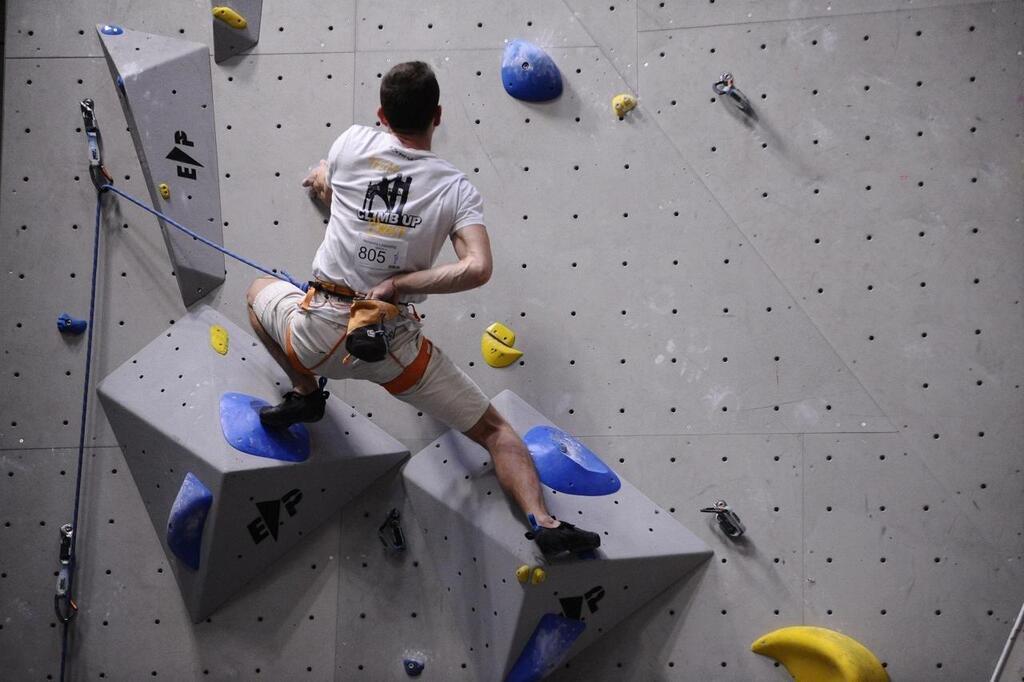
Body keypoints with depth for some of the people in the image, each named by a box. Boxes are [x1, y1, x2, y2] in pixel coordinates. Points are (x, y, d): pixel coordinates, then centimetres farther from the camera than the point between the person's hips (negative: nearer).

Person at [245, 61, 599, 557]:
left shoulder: (354, 143, 1)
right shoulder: (457, 189, -2)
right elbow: (477, 269, -18)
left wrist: (320, 180, 49)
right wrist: (398, 284, -9)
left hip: (321, 331, 1)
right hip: (396, 345, -1)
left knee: (259, 290, 34)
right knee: (494, 430, 12)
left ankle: (305, 390, 22)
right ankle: (543, 522, -8)